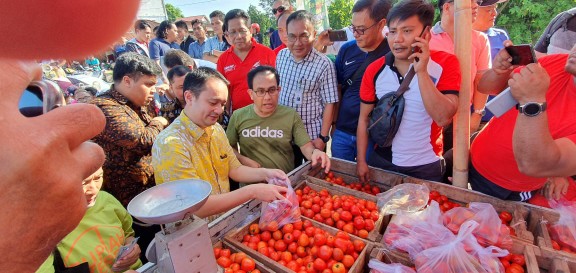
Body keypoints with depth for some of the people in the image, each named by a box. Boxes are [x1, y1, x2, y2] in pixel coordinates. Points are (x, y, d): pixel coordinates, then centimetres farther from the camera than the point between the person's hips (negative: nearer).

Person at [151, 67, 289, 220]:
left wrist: (264, 173, -9)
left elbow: (234, 169, 8)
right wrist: (253, 191, -28)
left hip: (225, 216, 7)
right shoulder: (170, 144, -23)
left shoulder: (216, 129, 1)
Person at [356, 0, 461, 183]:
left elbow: (443, 118, -23)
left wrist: (422, 72, -28)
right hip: (382, 162, 2)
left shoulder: (446, 64, -12)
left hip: (426, 166, -1)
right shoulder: (375, 70, -7)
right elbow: (364, 118, 0)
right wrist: (361, 160, -2)